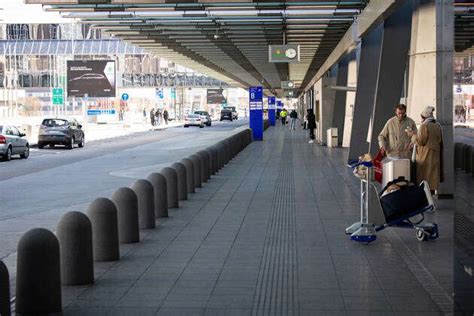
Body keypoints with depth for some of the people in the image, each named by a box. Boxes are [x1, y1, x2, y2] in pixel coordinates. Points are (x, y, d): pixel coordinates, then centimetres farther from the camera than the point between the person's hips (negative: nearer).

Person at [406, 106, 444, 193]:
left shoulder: (424, 126, -14)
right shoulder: (438, 126, 8)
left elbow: (421, 141, -17)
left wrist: (413, 135, 0)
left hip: (425, 157, -7)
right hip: (435, 156, 7)